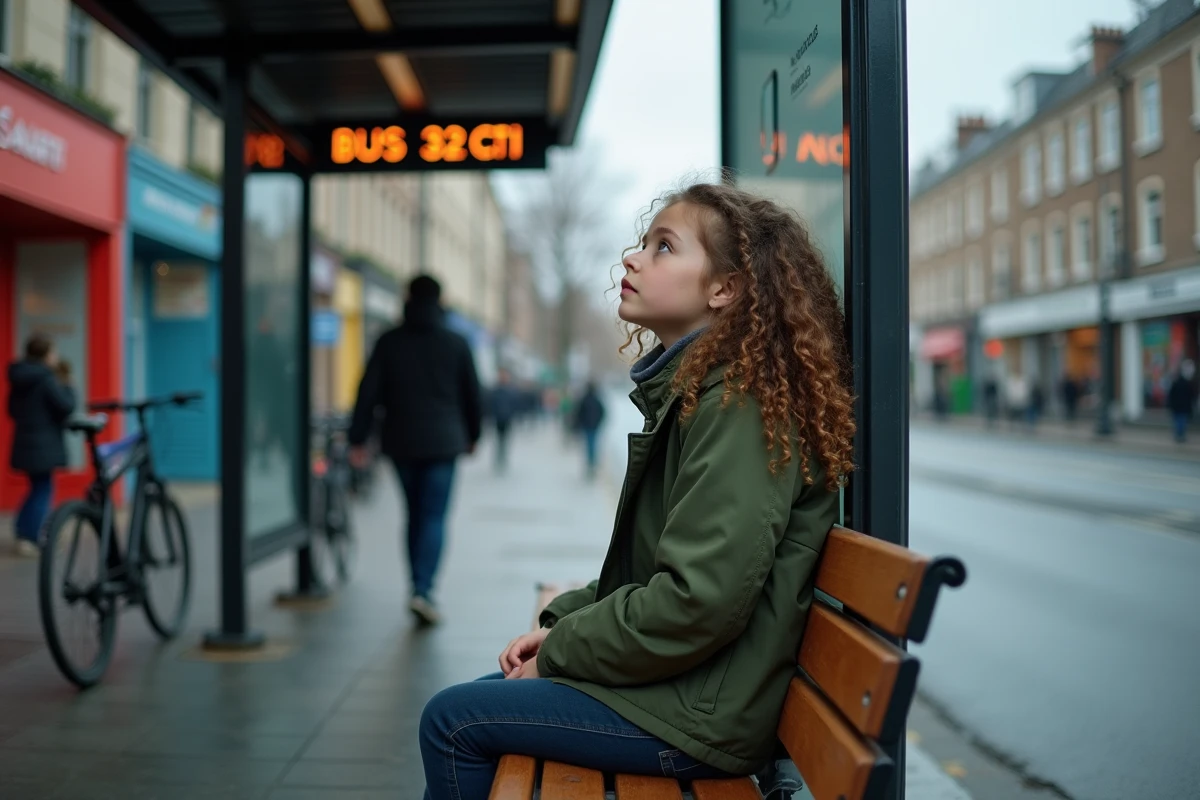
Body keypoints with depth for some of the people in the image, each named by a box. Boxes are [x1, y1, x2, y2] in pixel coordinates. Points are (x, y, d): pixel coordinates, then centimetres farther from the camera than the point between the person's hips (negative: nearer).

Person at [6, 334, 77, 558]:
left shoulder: (18, 378, 10)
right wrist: (66, 385, -6)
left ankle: (23, 535, 22)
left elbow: (13, 410, 18)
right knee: (42, 491, 0)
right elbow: (66, 406, -19)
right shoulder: (46, 378, -16)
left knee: (38, 488, 19)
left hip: (25, 442, 8)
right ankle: (30, 539, 0)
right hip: (44, 443, -8)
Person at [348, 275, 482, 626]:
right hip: (442, 442, -2)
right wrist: (472, 436, 20)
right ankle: (423, 590, -17)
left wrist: (358, 438, 2)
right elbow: (473, 395, 6)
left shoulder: (389, 342, 2)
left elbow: (368, 392, -1)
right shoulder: (456, 343, 1)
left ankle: (419, 587, 19)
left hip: (401, 442, 2)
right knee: (434, 517, -2)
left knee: (414, 514, 15)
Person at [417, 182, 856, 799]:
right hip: (665, 675, 9)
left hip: (702, 712, -9)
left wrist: (558, 654, -14)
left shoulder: (739, 406, -20)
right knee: (470, 699, 12)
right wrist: (564, 621, 5)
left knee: (452, 720, -6)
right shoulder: (692, 392, 11)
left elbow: (699, 600, -26)